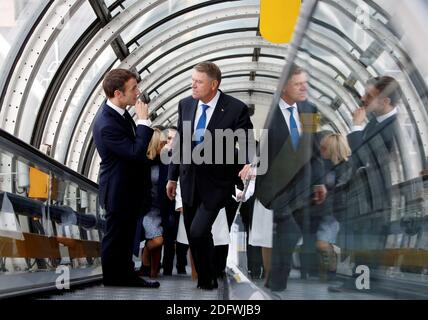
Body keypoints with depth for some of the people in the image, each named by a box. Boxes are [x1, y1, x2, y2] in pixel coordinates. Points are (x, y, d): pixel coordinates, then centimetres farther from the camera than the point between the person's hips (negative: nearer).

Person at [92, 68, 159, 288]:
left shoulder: (119, 112, -1)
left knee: (127, 235, 20)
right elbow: (136, 152, -31)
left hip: (130, 187, 9)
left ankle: (126, 275, 33)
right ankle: (113, 280, 22)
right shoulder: (106, 125, -30)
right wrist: (144, 121, -27)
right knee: (115, 237, 8)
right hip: (119, 190, -9)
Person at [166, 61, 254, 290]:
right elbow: (179, 142, 10)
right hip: (189, 182, 5)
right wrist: (173, 176, 14)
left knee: (198, 232, -15)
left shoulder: (236, 108, -16)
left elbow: (247, 145, -11)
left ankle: (208, 282, 8)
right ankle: (204, 281, 28)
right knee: (194, 237, 11)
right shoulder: (185, 104, 0)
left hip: (215, 183, -5)